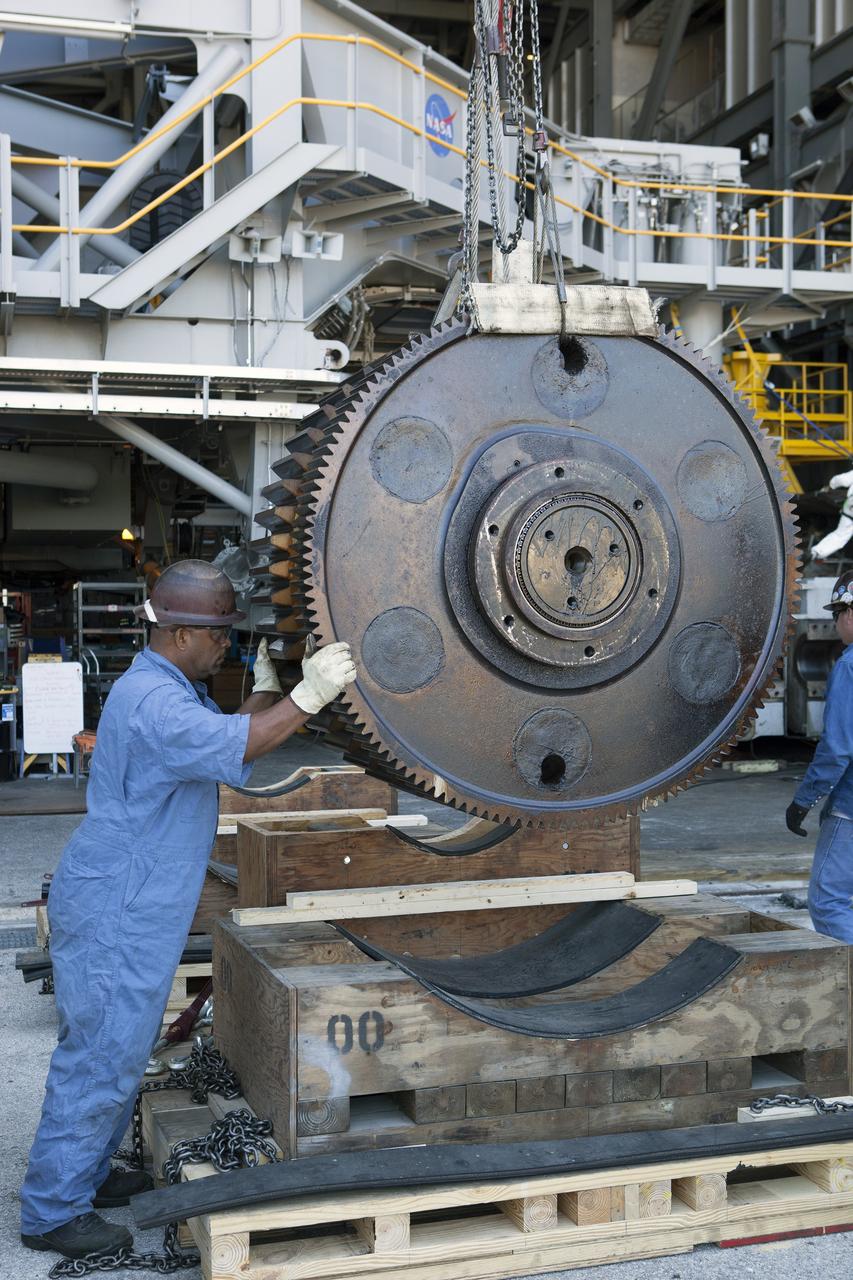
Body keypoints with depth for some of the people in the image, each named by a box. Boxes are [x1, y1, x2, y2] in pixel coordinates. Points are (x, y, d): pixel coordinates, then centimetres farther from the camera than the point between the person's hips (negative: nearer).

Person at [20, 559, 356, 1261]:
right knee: (100, 1057, -2)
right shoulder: (149, 699, -22)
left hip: (133, 911, 11)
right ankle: (53, 1211, 9)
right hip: (113, 916, -11)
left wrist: (268, 687, 9)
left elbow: (231, 741, 16)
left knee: (119, 1050, 20)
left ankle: (84, 1172, 34)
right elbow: (235, 747, -34)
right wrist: (310, 695, -36)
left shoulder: (174, 691, 14)